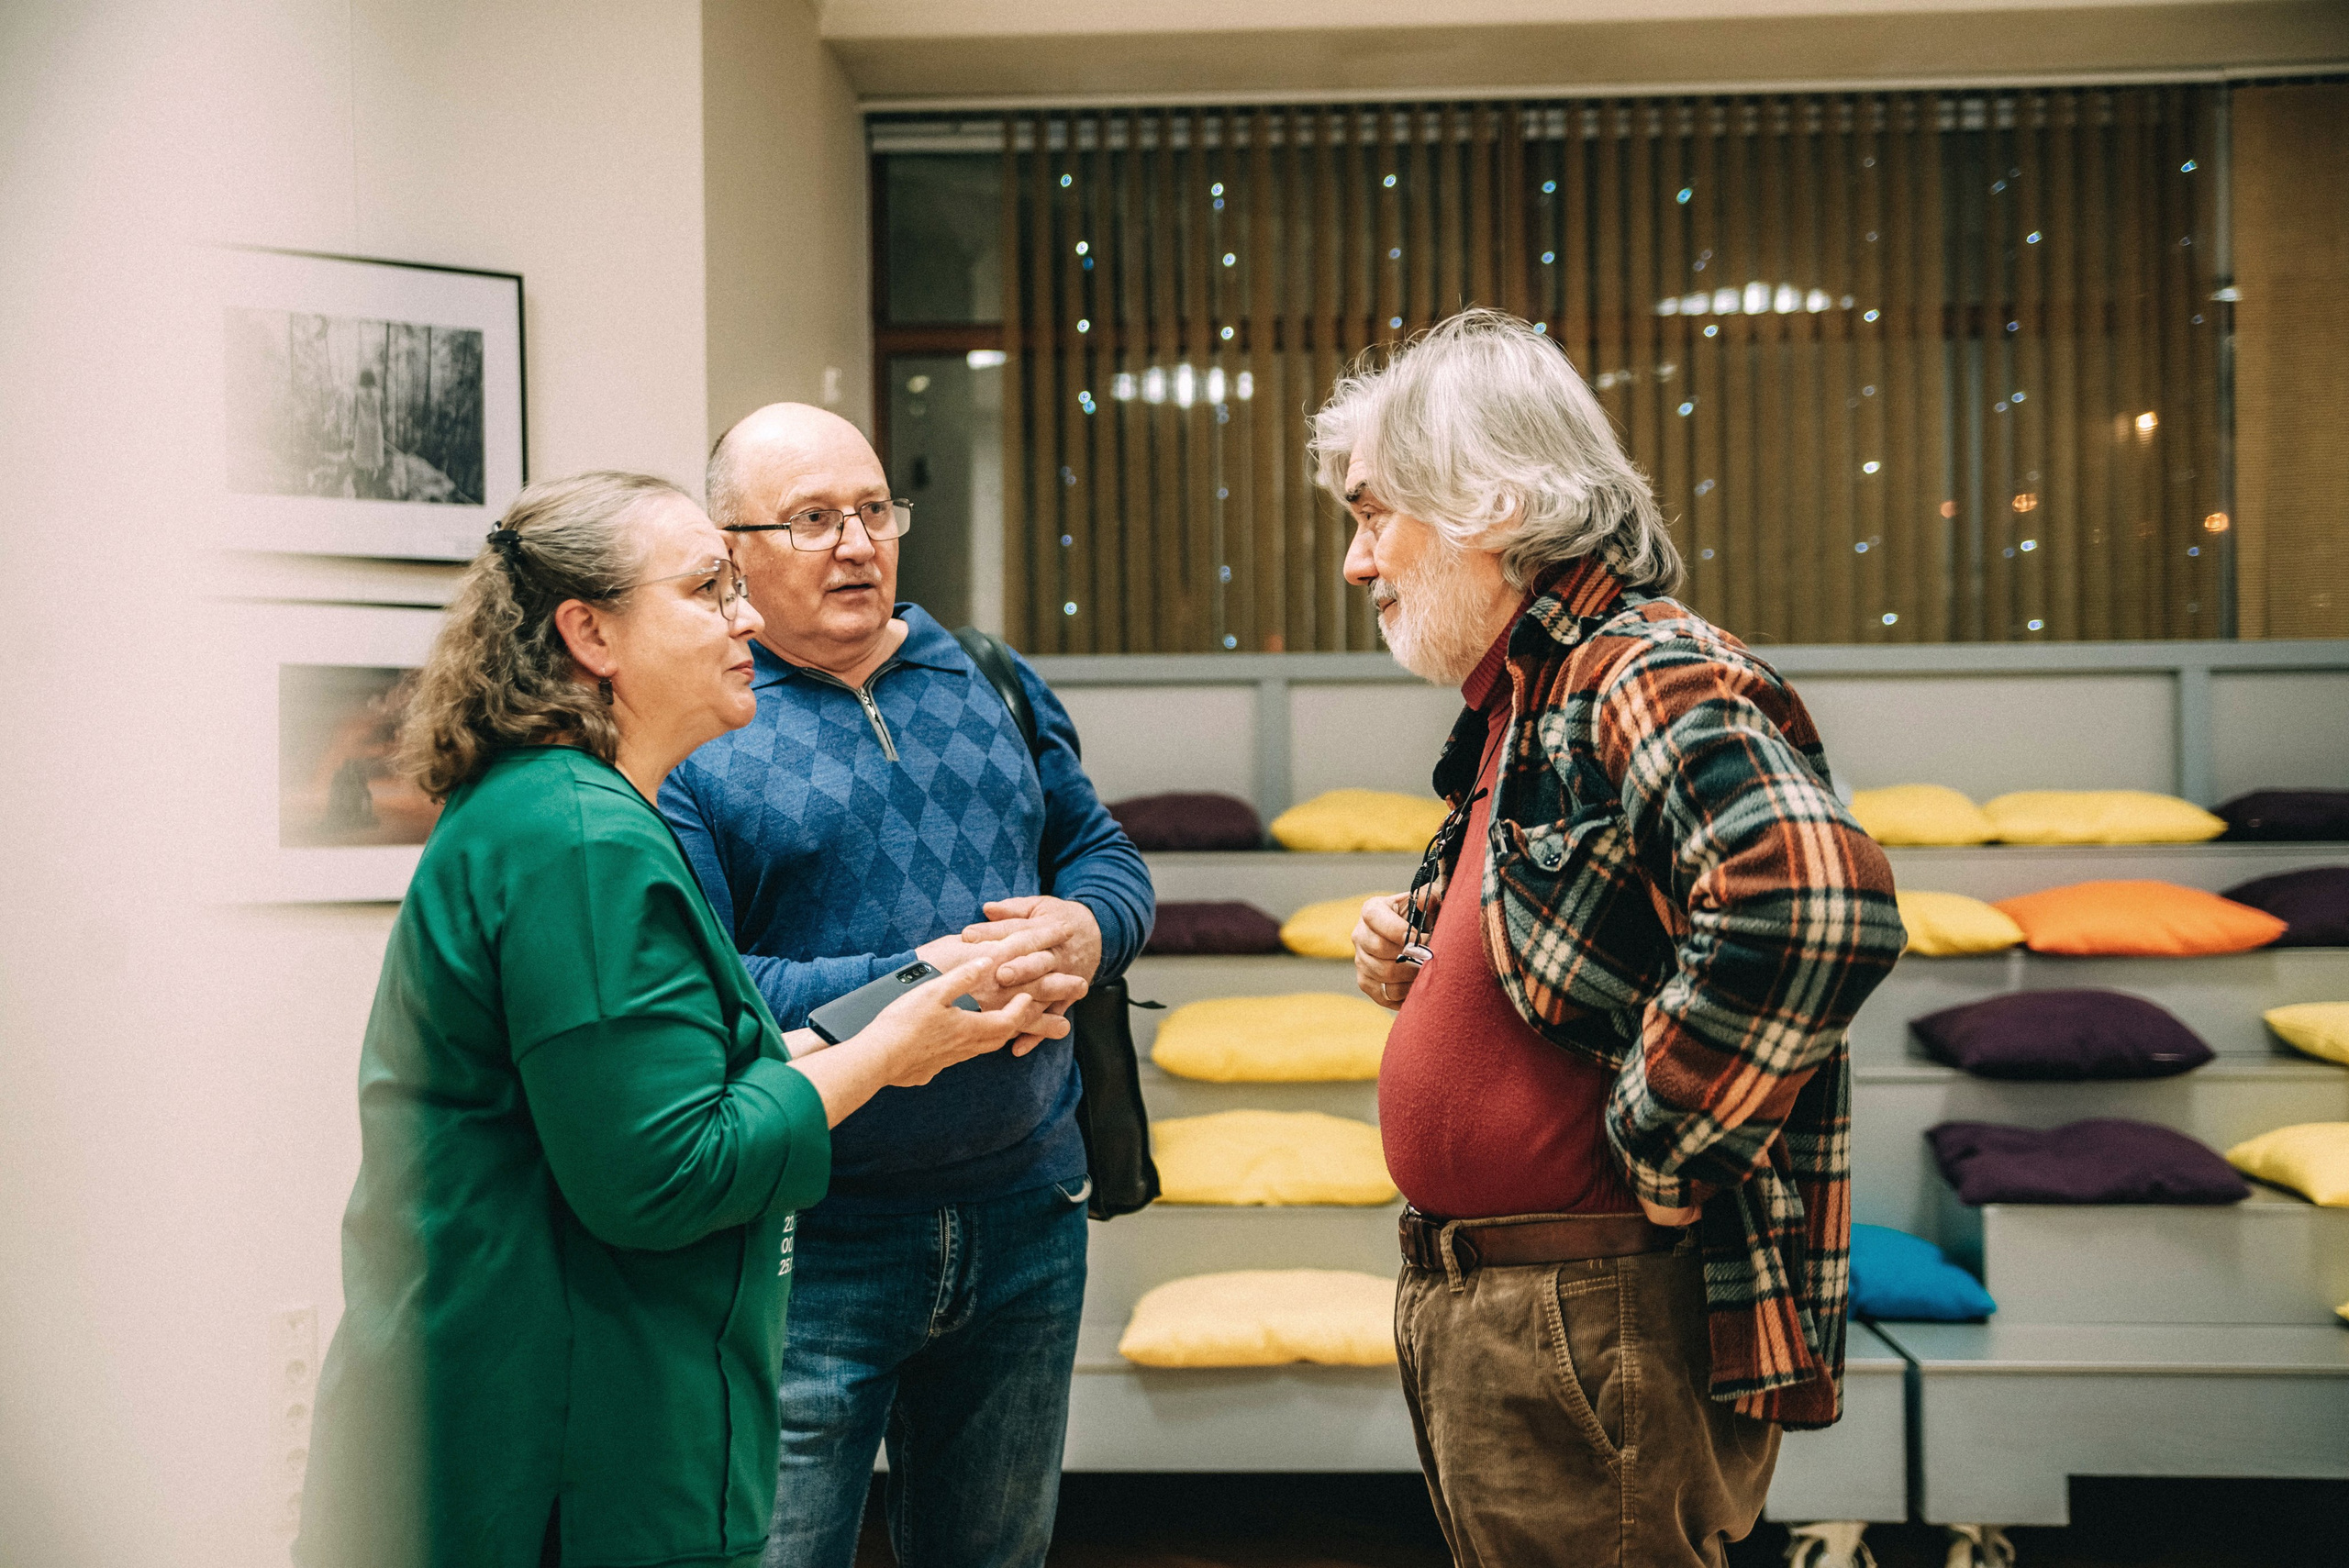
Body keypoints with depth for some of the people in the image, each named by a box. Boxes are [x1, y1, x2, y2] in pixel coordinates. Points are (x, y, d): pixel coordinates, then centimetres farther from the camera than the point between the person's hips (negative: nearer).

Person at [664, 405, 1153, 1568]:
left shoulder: (994, 686, 9)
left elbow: (1102, 851, 15)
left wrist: (1087, 926, -9)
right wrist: (915, 986, -25)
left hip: (1025, 1219, 6)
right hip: (808, 1249, -5)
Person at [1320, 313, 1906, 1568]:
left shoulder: (1644, 679, -20)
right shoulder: (1518, 705, 13)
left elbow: (1815, 900, -39)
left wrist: (1650, 1167, -28)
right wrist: (1421, 970, 6)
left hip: (1600, 1327, -10)